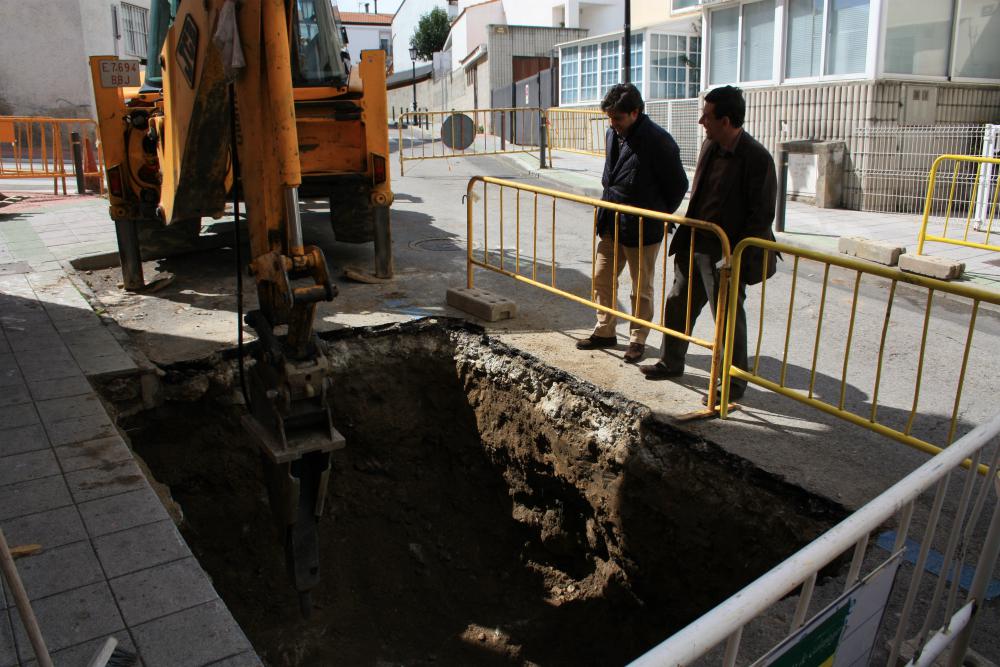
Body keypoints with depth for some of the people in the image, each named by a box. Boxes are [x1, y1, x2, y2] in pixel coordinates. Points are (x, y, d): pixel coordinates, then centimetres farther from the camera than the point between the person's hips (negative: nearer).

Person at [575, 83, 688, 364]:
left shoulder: (658, 141, -17)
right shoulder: (612, 135, 5)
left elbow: (678, 185, -9)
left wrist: (658, 216, -2)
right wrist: (607, 211, 14)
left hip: (642, 230, -7)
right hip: (611, 226, 7)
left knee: (641, 289, 8)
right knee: (601, 279, 14)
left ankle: (638, 339, 23)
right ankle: (605, 332, 30)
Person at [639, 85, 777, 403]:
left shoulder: (757, 159, -19)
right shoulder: (709, 145, 4)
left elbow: (762, 216, -17)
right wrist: (685, 235, 15)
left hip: (724, 255, -8)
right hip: (694, 246, 8)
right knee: (677, 304, 18)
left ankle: (734, 384, 22)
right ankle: (671, 362, 38)